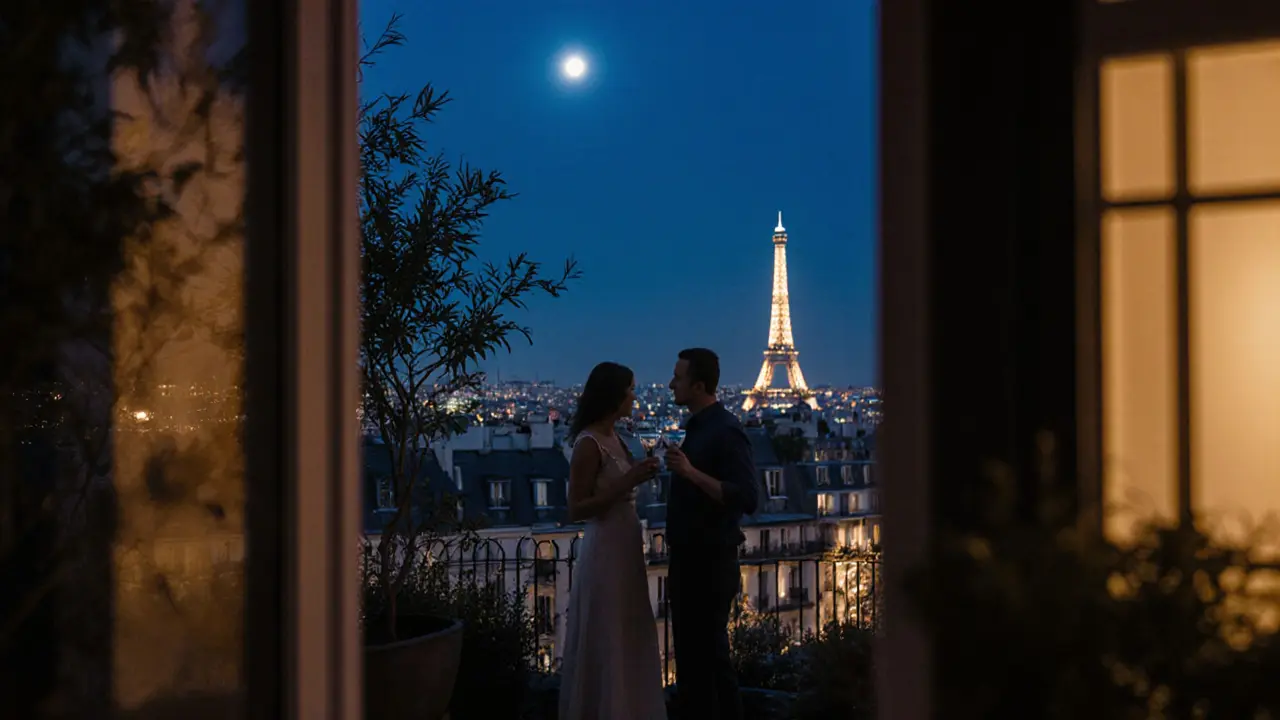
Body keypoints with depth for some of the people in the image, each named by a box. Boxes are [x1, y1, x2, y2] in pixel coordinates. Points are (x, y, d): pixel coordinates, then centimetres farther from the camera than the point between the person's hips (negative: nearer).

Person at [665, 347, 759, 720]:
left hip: (710, 566, -10)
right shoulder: (697, 428, 12)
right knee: (706, 659, 14)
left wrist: (691, 473, -31)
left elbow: (746, 499, -26)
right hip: (690, 563, 10)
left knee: (701, 663, -7)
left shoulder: (725, 432, -16)